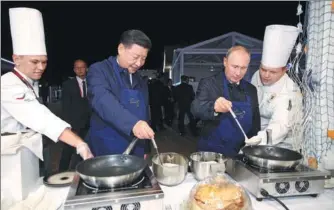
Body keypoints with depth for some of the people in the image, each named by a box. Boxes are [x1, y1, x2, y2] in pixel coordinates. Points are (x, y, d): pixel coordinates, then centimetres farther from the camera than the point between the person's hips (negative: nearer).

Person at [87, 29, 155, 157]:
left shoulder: (141, 81, 9)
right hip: (106, 152, -5)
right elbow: (102, 100, -29)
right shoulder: (99, 70, -10)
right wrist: (132, 123, -44)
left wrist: (144, 149, 15)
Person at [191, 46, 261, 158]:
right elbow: (196, 108, -24)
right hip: (211, 152, -4)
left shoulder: (251, 89, 6)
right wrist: (213, 106, -43)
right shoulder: (208, 83, -8)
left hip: (240, 154, 4)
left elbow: (255, 123, 13)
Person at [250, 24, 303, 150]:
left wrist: (258, 141, -51)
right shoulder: (257, 76, -4)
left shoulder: (289, 92, -23)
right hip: (256, 138, 5)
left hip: (279, 146, -4)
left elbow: (281, 125, -35)